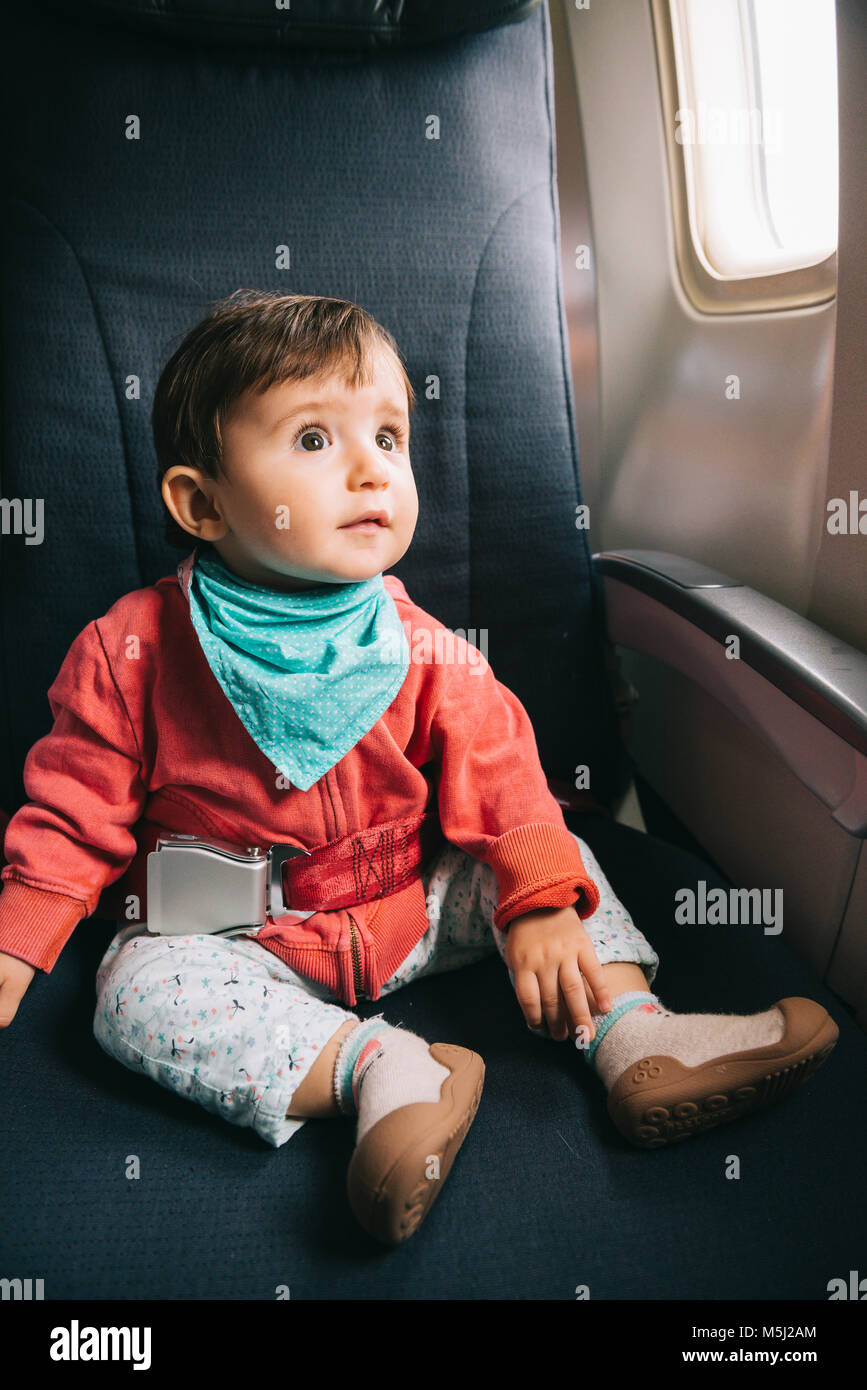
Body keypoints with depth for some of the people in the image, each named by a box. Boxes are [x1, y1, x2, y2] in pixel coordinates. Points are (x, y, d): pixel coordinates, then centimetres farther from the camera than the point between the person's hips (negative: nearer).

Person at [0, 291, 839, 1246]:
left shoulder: (424, 653, -9)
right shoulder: (134, 651, -15)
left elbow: (500, 777, -7)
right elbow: (78, 813, -6)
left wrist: (541, 904, -21)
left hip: (417, 911, 2)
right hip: (238, 942, -2)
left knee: (558, 849, -8)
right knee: (137, 992, -28)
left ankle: (633, 1037, -15)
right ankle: (377, 1069, -33)